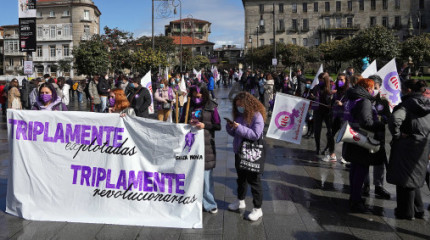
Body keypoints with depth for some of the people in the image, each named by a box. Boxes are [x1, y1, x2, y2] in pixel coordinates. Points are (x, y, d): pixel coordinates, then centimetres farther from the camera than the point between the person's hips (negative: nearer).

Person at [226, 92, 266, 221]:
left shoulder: (257, 116, -17)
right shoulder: (239, 115, 5)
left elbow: (256, 135, -25)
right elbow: (234, 133, 13)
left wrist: (239, 128, -27)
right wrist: (230, 126, -8)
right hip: (239, 152, 8)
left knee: (254, 181, 3)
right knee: (241, 178, 23)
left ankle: (258, 209, 16)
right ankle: (240, 201, 41)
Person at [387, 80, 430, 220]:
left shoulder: (408, 103, -14)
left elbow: (395, 119, -30)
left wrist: (397, 135, -16)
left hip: (408, 146, -6)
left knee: (405, 178, 6)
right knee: (414, 178, 20)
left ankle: (406, 212, 15)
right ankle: (418, 210, 28)